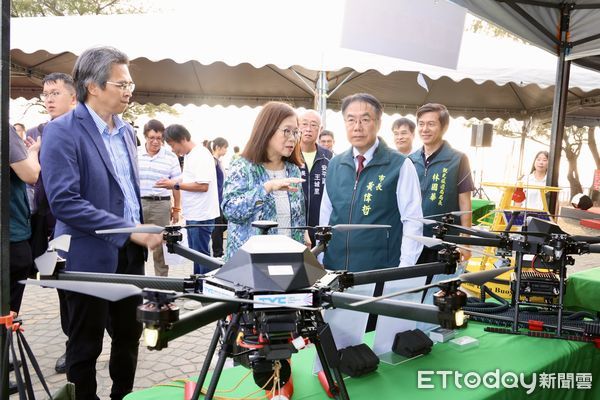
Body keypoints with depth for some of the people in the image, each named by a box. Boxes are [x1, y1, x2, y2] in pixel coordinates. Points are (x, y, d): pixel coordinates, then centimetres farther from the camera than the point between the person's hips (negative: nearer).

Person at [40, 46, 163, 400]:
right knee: (87, 344, 11)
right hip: (91, 257, -7)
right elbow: (64, 201, -24)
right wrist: (129, 232, -25)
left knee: (129, 334, 19)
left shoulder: (125, 130, 9)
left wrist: (142, 230, 11)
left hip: (130, 253, 7)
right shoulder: (62, 131, -15)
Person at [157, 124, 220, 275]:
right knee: (196, 252, 17)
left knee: (201, 253, -2)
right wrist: (172, 183, 5)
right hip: (192, 214, 10)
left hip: (201, 215, -10)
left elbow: (203, 185, -21)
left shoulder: (201, 155, -16)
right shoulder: (189, 156, 14)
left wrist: (176, 185, -16)